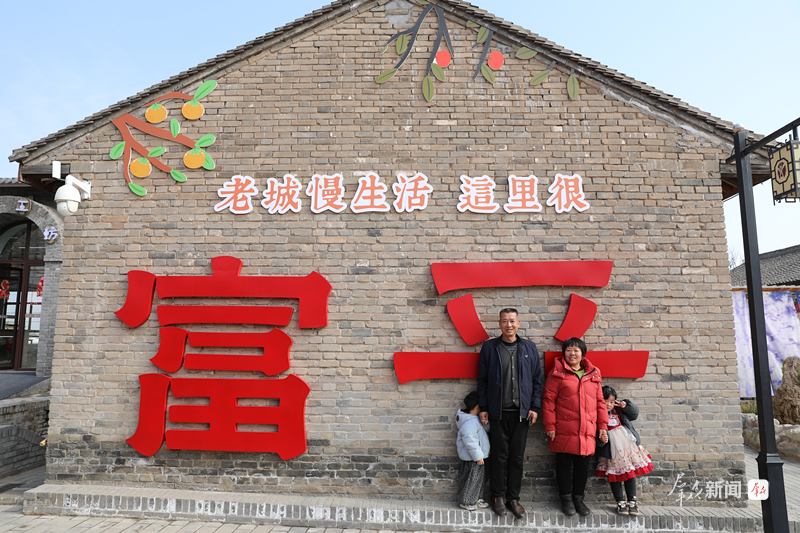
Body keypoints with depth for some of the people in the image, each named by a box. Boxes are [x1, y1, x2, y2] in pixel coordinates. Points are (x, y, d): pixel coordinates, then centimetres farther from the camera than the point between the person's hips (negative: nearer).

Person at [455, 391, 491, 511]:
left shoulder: (474, 419, 7)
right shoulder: (470, 422, -28)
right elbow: (470, 441, -29)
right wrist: (478, 456, -24)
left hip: (475, 456, 11)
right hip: (471, 459, -11)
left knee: (479, 477, 20)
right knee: (471, 478, 2)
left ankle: (476, 498, 34)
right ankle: (466, 501, 18)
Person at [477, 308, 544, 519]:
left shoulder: (529, 348, 5)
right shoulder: (489, 347, 0)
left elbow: (537, 380, 7)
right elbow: (482, 380, 2)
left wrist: (535, 407, 0)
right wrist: (483, 408, -1)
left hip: (521, 411, 2)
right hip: (498, 411, -1)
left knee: (517, 456, 9)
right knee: (499, 455, 6)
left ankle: (513, 498, 22)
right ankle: (498, 496, 22)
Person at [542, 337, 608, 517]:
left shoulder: (593, 374, 11)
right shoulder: (557, 373, -2)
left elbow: (600, 401, 14)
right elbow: (548, 400, -4)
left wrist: (602, 426, 9)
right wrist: (550, 426, -7)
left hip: (587, 430, 4)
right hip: (564, 430, -3)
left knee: (583, 465, 11)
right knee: (564, 464, 6)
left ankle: (578, 497, 28)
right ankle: (566, 498, 22)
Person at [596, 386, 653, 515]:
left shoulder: (618, 410, 9)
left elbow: (634, 414, 19)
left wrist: (626, 406, 2)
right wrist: (601, 440, -26)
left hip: (626, 441, 4)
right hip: (612, 447, -4)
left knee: (630, 472, 5)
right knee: (615, 474, 0)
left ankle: (632, 501, 17)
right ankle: (620, 502, 14)